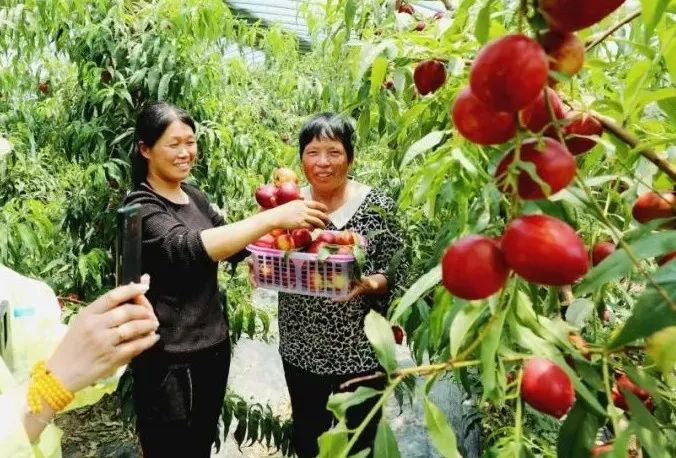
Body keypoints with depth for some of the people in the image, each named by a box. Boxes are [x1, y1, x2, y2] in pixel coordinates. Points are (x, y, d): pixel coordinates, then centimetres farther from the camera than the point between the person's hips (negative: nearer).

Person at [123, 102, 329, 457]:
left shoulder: (195, 196, 7)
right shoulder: (140, 207, -15)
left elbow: (230, 244, 15)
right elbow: (186, 248, -33)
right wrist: (273, 218, -38)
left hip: (213, 345, 7)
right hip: (169, 359, -7)